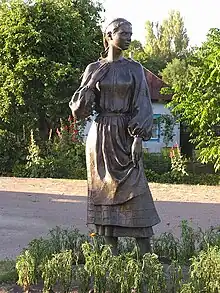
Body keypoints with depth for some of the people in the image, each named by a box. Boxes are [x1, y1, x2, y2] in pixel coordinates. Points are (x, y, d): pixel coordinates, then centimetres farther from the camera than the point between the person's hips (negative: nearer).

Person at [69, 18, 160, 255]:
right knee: (105, 192, 2)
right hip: (101, 136, 1)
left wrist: (139, 138, -10)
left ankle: (146, 254, -1)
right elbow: (80, 109, 3)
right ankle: (113, 253, 12)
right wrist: (91, 83, -12)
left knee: (135, 192, -6)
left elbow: (142, 105, 0)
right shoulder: (94, 69, 5)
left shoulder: (135, 69, 5)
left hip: (125, 135, 0)